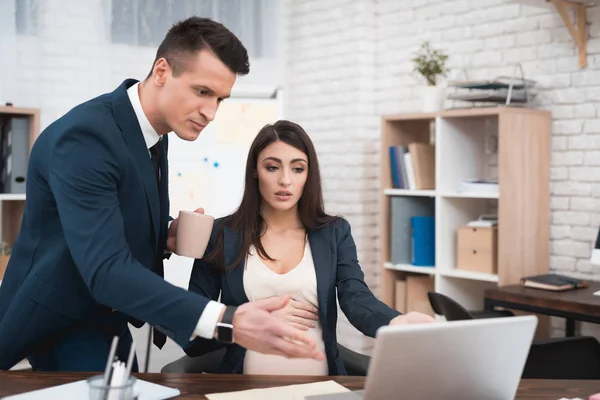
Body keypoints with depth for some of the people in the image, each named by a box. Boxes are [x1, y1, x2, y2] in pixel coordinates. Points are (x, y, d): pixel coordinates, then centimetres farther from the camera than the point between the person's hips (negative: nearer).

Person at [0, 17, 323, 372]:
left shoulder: (153, 130, -1)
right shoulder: (86, 135, -28)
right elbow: (107, 269, -37)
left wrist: (166, 236, -9)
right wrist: (225, 322, -47)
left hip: (107, 317, 8)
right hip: (58, 321, -8)